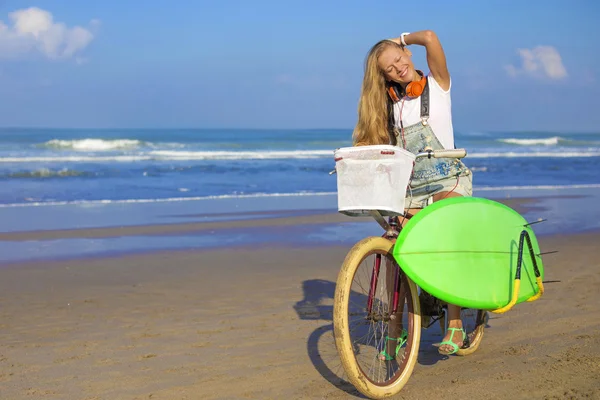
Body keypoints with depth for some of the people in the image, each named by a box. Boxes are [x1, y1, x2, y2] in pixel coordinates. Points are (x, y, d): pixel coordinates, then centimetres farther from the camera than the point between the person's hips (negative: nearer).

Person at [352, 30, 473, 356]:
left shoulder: (436, 85, 1)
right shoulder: (390, 102, 15)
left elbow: (430, 38, -15)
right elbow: (374, 145, 11)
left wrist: (403, 39, 3)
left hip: (448, 179, -4)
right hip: (410, 187, 4)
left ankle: (455, 326, -13)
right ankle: (395, 332, 2)